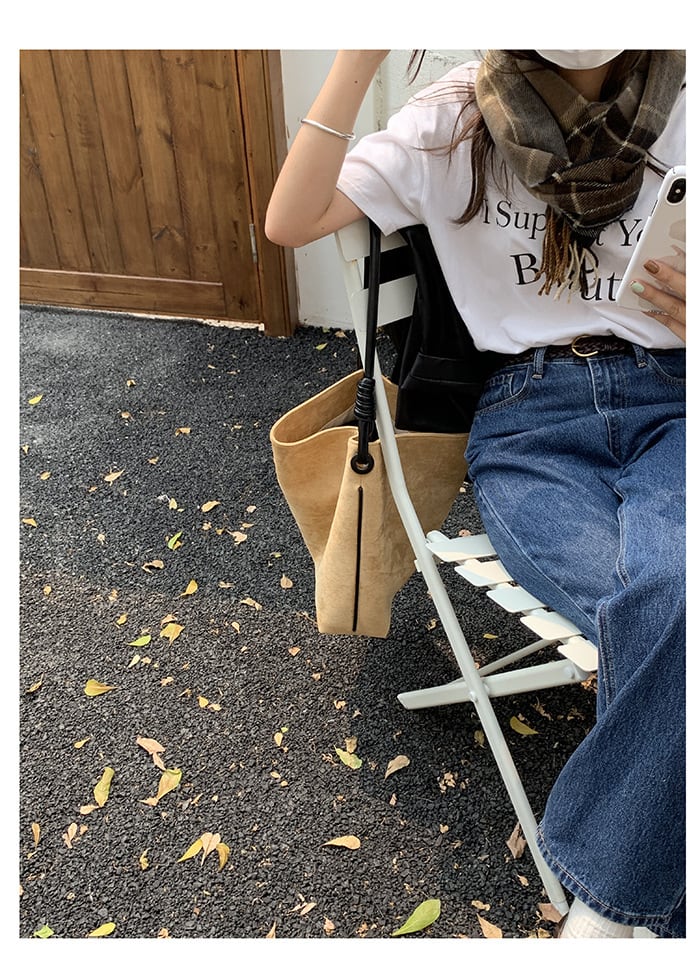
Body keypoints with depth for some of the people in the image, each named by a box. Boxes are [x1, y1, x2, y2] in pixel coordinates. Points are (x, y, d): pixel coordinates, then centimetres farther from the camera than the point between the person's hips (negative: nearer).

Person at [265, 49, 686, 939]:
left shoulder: (681, 114, 10)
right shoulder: (456, 119, 6)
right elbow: (290, 223, -6)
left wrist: (691, 311, -8)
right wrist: (361, 57, -13)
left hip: (670, 398, 2)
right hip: (530, 416, -1)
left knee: (671, 595, -33)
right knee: (665, 617, -29)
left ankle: (609, 894, -10)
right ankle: (651, 904, -4)